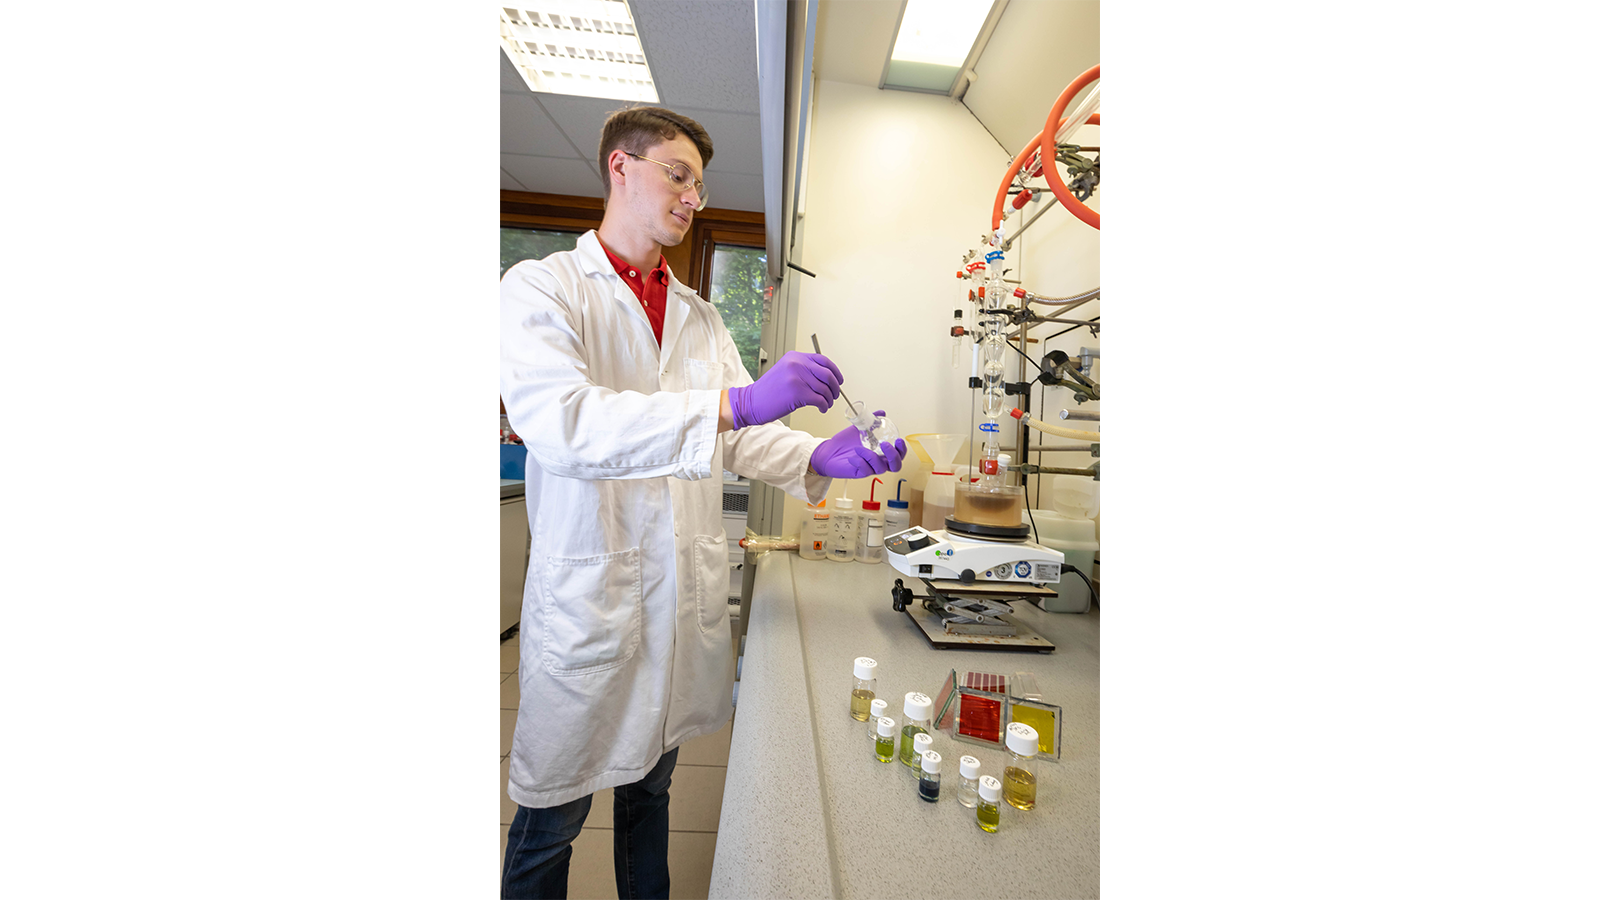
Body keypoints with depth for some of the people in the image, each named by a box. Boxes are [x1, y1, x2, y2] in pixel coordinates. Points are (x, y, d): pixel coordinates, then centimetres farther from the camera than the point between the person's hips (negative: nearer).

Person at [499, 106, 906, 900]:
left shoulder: (699, 317, 12)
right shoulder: (541, 288, -6)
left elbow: (741, 435, 5)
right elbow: (557, 422, -25)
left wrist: (821, 457, -14)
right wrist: (734, 404, -35)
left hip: (686, 594, 5)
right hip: (588, 595, -5)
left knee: (649, 788, 25)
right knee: (551, 819, 15)